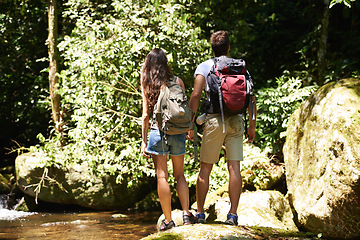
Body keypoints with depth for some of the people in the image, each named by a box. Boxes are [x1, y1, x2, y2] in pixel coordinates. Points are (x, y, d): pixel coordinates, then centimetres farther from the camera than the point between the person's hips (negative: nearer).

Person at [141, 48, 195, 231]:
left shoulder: (147, 85, -1)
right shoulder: (177, 82, 1)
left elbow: (145, 115, -2)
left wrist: (143, 140, 2)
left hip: (158, 130, -2)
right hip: (178, 132, 2)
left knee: (161, 176, 2)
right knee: (179, 174, 14)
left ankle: (168, 220, 3)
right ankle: (186, 213, 3)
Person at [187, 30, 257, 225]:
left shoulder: (204, 67, 3)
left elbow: (195, 96, -8)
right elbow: (251, 98, 8)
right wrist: (252, 126, 14)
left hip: (214, 120, -2)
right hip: (236, 121, 2)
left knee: (205, 168, 7)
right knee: (234, 167, 2)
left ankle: (200, 212, 11)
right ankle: (233, 213, 1)